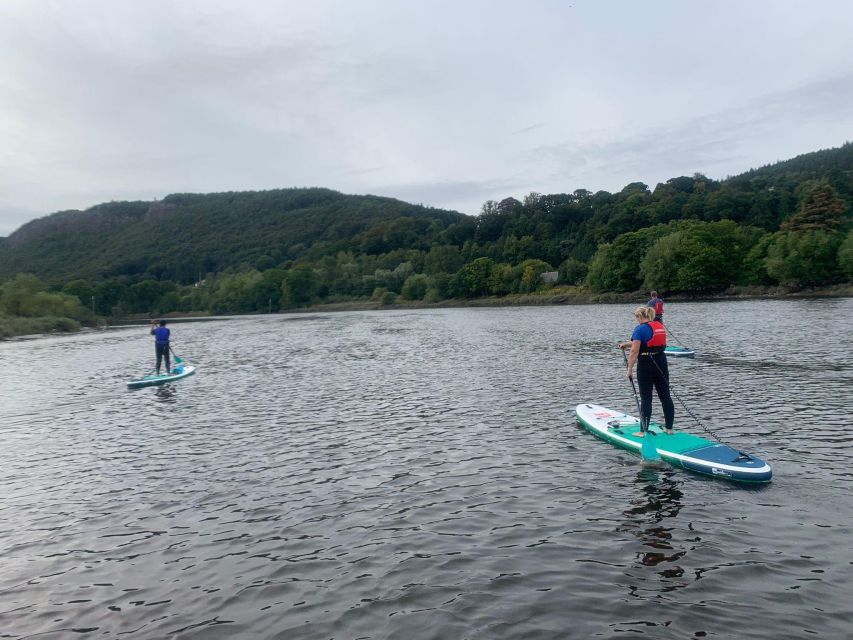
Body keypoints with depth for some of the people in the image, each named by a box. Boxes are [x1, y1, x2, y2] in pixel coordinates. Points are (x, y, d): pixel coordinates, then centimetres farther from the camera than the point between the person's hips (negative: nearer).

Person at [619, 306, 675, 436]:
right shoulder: (660, 325, 12)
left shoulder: (640, 329, -12)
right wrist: (626, 344, 31)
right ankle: (669, 428, 19)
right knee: (665, 396, 11)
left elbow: (635, 351, -17)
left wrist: (629, 370, -13)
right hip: (661, 363, 7)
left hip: (646, 365, -7)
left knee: (646, 398, -1)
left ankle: (643, 431, 5)